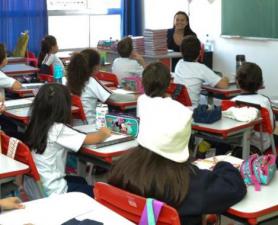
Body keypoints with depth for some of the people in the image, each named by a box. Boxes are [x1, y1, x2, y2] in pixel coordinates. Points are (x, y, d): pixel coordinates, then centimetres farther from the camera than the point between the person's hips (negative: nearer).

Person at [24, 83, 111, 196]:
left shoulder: (35, 126, -2)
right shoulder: (59, 129, -22)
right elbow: (93, 140, -17)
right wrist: (103, 133, 4)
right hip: (53, 191, -7)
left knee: (82, 181, 31)